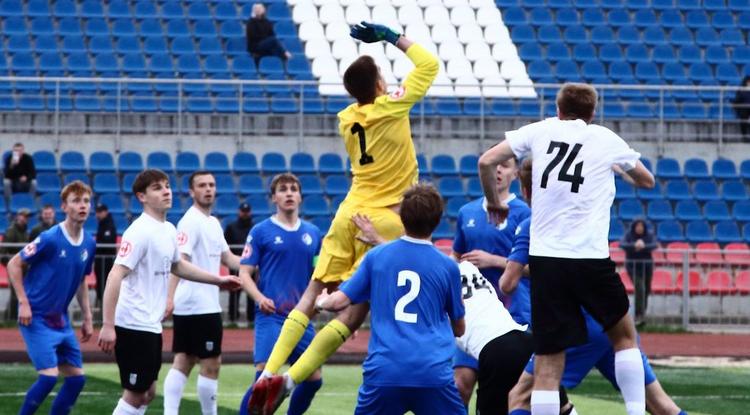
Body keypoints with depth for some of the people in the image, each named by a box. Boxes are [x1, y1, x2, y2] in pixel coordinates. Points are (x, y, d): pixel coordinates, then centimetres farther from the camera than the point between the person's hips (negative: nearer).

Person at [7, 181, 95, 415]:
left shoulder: (89, 244, 3)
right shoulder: (50, 239, -17)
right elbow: (14, 265, -9)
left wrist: (87, 318, 16)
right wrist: (24, 303, -15)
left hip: (61, 321, 7)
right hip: (37, 319, -7)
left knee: (76, 378, 4)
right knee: (49, 376, -16)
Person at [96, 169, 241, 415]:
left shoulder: (169, 230, 10)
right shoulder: (140, 232, -17)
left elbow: (176, 265, 30)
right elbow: (115, 276, -23)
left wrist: (218, 280, 31)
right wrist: (107, 325, -28)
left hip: (152, 326, 9)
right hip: (134, 326, -9)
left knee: (147, 393, 13)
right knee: (135, 394, -4)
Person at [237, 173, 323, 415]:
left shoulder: (312, 233, 12)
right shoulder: (261, 232, 0)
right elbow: (245, 272, -3)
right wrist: (260, 298, -21)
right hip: (271, 316, -5)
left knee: (313, 379, 5)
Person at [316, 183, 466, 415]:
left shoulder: (376, 256, 5)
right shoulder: (447, 267, 4)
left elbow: (339, 301, 7)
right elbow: (459, 329, 17)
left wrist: (322, 301, 31)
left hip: (383, 371, 1)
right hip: (433, 373, -1)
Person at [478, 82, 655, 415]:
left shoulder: (541, 130, 11)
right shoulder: (608, 140, 10)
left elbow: (486, 162, 5)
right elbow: (647, 181, 26)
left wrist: (493, 202, 21)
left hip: (544, 258, 1)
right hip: (590, 259, -1)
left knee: (548, 364, 0)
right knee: (624, 336, 22)